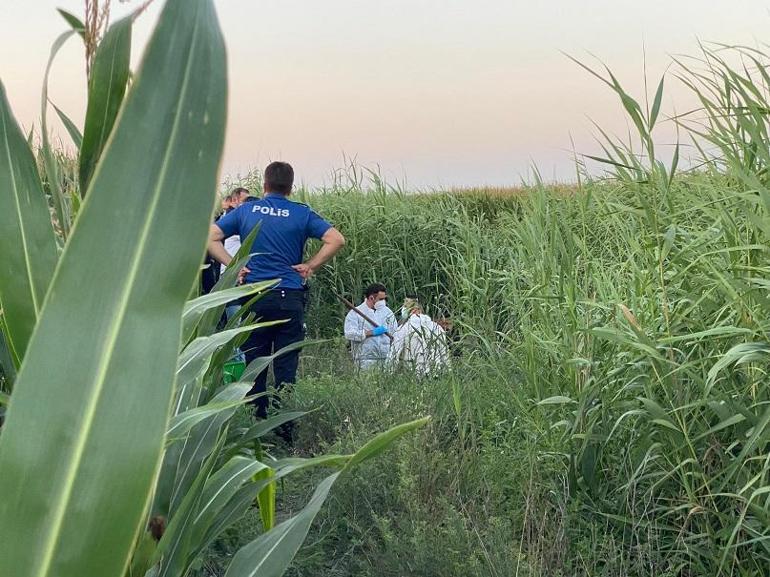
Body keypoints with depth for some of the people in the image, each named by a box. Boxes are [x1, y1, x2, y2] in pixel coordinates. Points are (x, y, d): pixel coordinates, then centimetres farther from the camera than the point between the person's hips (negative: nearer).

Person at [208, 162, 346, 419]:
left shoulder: (245, 210, 6)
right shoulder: (302, 213, 2)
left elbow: (210, 237, 1)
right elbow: (336, 240, -5)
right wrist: (310, 266, 0)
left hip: (253, 298, 1)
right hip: (290, 298, -1)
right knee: (286, 365, 4)